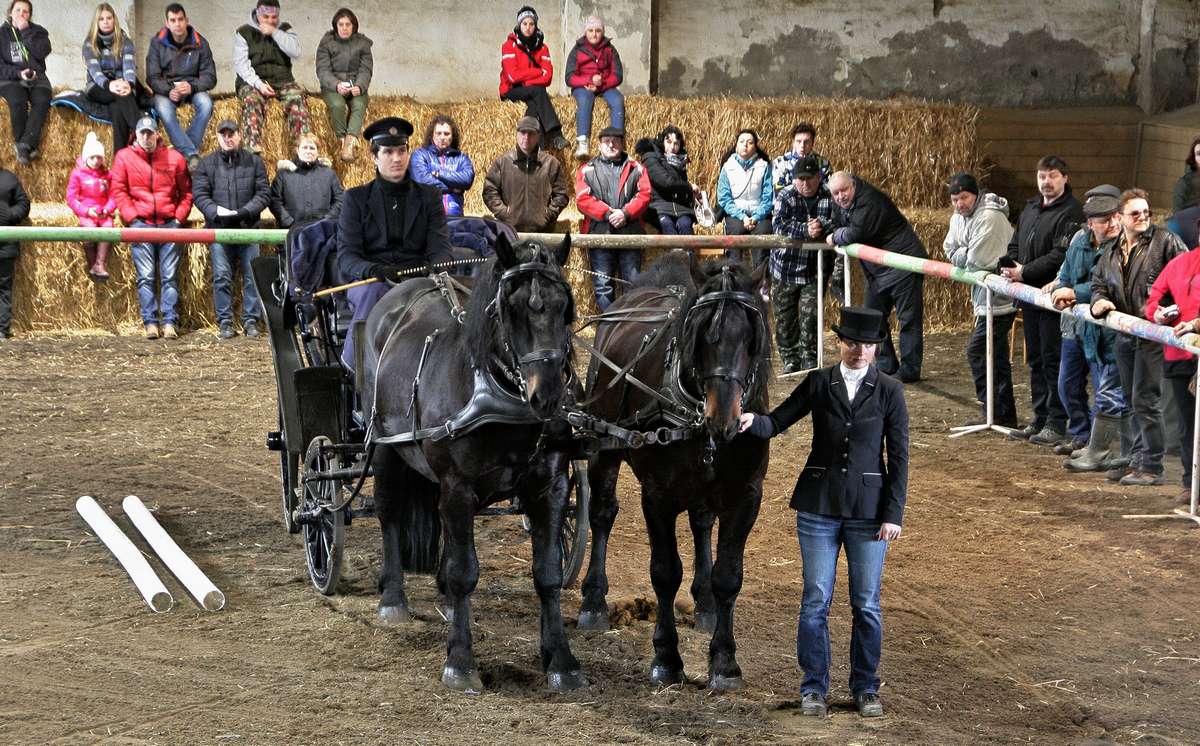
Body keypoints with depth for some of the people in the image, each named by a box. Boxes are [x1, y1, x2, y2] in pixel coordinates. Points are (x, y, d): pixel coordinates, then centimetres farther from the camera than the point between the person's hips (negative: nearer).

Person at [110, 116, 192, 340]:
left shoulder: (173, 158, 8)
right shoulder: (124, 157, 7)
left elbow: (186, 191, 11)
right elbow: (119, 191, 4)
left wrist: (179, 217, 0)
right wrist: (132, 217, -6)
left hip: (169, 223, 1)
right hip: (141, 224, -1)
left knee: (169, 276, -1)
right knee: (145, 277, -3)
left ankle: (169, 322, -1)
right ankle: (150, 322, -1)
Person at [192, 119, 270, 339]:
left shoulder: (254, 162, 8)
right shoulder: (206, 164, 9)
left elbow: (264, 193, 3)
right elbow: (199, 194, 2)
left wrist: (244, 211, -12)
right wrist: (216, 212, -15)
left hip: (249, 228, 0)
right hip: (218, 229, 0)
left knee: (251, 276, 1)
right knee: (222, 277, 0)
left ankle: (250, 321, 8)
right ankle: (224, 322, 6)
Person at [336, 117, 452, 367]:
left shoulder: (428, 196, 15)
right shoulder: (355, 198, 11)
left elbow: (440, 248, 6)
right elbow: (346, 256, 2)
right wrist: (373, 270, -22)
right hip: (368, 281, -1)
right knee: (374, 290, -38)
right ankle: (351, 370, -30)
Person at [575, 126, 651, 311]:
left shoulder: (635, 169, 14)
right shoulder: (587, 170, 11)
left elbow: (644, 195, 2)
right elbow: (582, 199, -2)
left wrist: (626, 213, -14)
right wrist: (607, 213, -14)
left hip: (630, 233, 1)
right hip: (600, 233, -1)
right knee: (602, 285, -2)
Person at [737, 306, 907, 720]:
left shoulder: (889, 390, -1)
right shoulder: (818, 383, 2)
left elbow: (898, 456, -1)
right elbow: (777, 422, -1)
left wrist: (894, 514, -6)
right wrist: (752, 420, -25)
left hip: (869, 509, -1)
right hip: (819, 507, 1)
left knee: (867, 604, 7)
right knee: (816, 601, 5)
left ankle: (866, 688, 19)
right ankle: (814, 687, 15)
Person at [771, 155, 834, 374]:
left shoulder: (829, 197, -4)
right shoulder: (787, 196, -7)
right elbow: (780, 226, -20)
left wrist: (823, 228, -30)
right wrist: (806, 231, -33)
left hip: (815, 269, -1)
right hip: (786, 267, 1)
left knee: (810, 315, -3)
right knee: (785, 316, 8)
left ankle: (809, 359, 9)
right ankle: (790, 359, 21)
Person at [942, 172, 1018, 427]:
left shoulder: (989, 217, -21)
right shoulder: (959, 218, 10)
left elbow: (977, 259, -24)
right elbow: (950, 250, 10)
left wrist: (961, 256, -3)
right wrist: (967, 256, -8)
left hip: (998, 297, -10)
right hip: (984, 293, 10)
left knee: (977, 351, -10)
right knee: (996, 353, 14)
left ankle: (992, 412, -4)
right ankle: (1006, 414, 22)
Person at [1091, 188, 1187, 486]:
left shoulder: (1165, 241, -6)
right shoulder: (1111, 252, 13)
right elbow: (1098, 281, 20)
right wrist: (1099, 300, -2)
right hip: (1125, 335, 7)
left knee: (1145, 400, -8)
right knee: (1132, 399, 14)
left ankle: (1152, 467, -3)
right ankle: (1138, 461, 25)